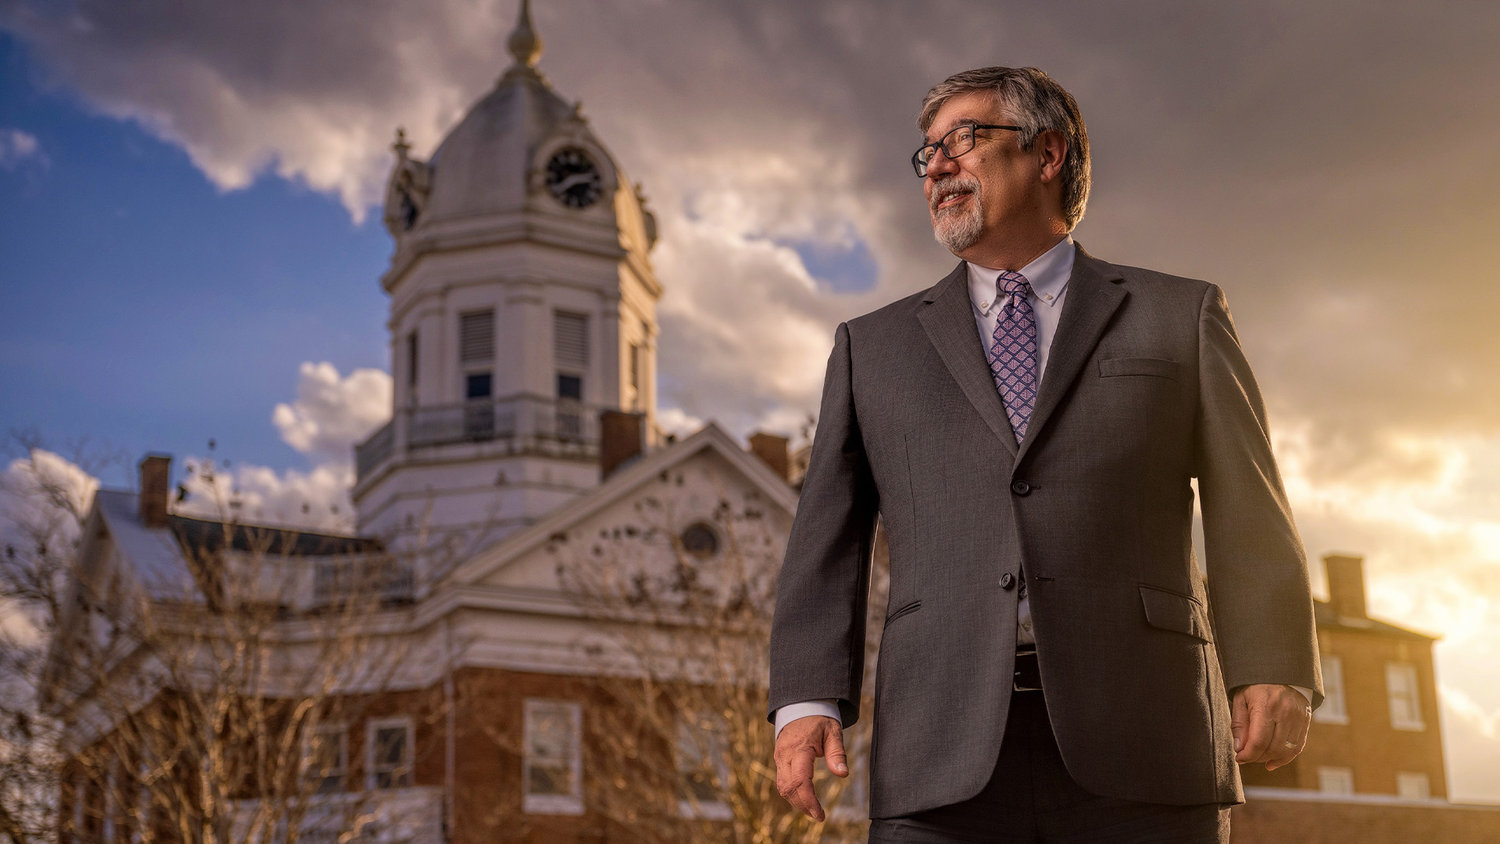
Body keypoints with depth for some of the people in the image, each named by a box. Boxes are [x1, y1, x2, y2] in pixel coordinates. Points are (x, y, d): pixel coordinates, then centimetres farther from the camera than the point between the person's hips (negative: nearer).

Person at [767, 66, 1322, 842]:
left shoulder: (1179, 317, 15)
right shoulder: (873, 347, 20)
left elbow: (1246, 515, 9)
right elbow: (828, 536, 13)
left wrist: (1273, 673, -5)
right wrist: (806, 701, -1)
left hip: (1139, 755, -1)